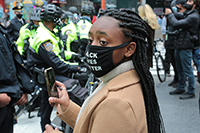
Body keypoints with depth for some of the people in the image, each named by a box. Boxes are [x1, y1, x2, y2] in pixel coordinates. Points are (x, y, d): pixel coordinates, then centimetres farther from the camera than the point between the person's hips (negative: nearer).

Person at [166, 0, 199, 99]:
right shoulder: (186, 15, 16)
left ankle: (191, 92, 5)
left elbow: (176, 24, -22)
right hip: (179, 46, 10)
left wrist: (170, 14, -9)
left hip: (185, 47, -10)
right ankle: (181, 88, 30)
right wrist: (170, 13, -12)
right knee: (180, 70, 18)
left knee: (188, 70, -3)